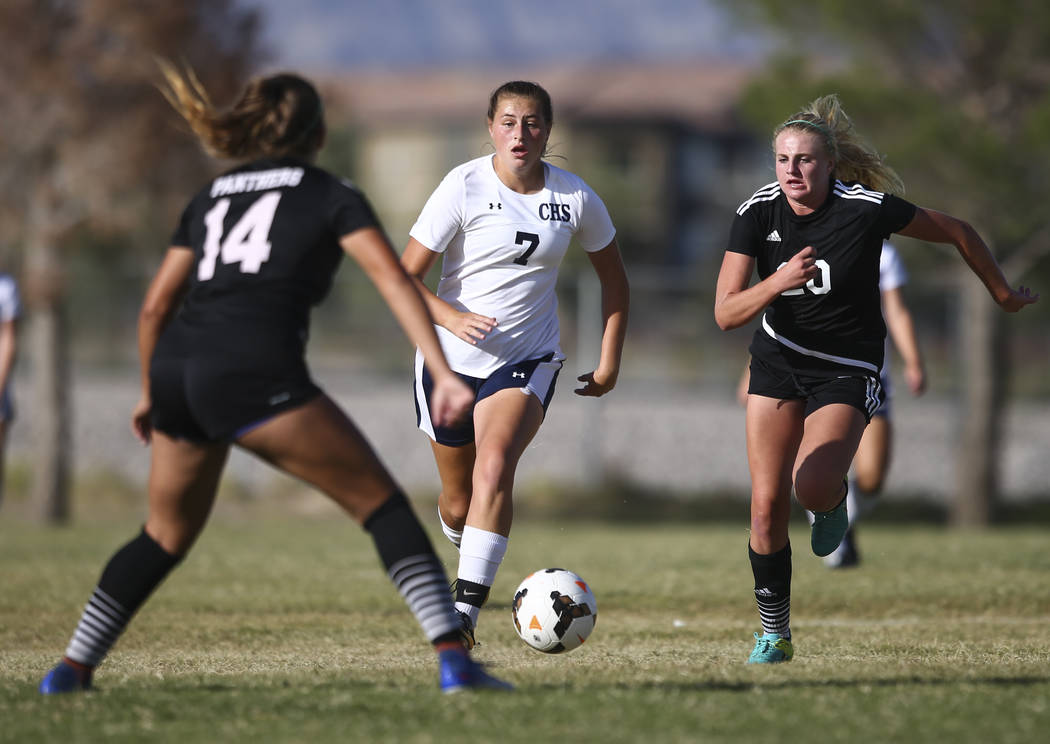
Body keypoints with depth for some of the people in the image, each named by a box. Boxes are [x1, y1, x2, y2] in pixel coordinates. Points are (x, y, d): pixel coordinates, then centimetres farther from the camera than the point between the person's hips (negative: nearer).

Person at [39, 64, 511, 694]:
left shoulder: (213, 195, 26)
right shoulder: (332, 195, 12)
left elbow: (155, 305, 25)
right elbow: (393, 279, -3)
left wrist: (150, 395, 37)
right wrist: (445, 376, -10)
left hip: (176, 367, 6)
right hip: (255, 374, -6)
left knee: (167, 535, 26)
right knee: (382, 503, 0)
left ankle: (73, 668, 25)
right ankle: (454, 660, -12)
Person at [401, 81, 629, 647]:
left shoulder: (575, 197, -3)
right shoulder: (464, 187, -11)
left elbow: (613, 280, 12)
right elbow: (405, 276, -10)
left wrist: (609, 362, 6)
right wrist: (452, 318, -27)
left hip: (528, 359, 0)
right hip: (452, 359, 0)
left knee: (494, 464, -27)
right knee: (458, 503, 8)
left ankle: (466, 611, -30)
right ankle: (467, 555, 46)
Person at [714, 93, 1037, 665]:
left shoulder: (867, 208, -20)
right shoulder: (758, 213, -12)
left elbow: (956, 232, -4)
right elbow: (726, 313, -16)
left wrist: (1003, 293, 9)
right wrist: (778, 282, -35)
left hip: (847, 372, -3)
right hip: (777, 365, 3)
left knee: (813, 486, -27)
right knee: (767, 506, -5)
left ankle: (831, 503, 13)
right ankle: (774, 635, 13)